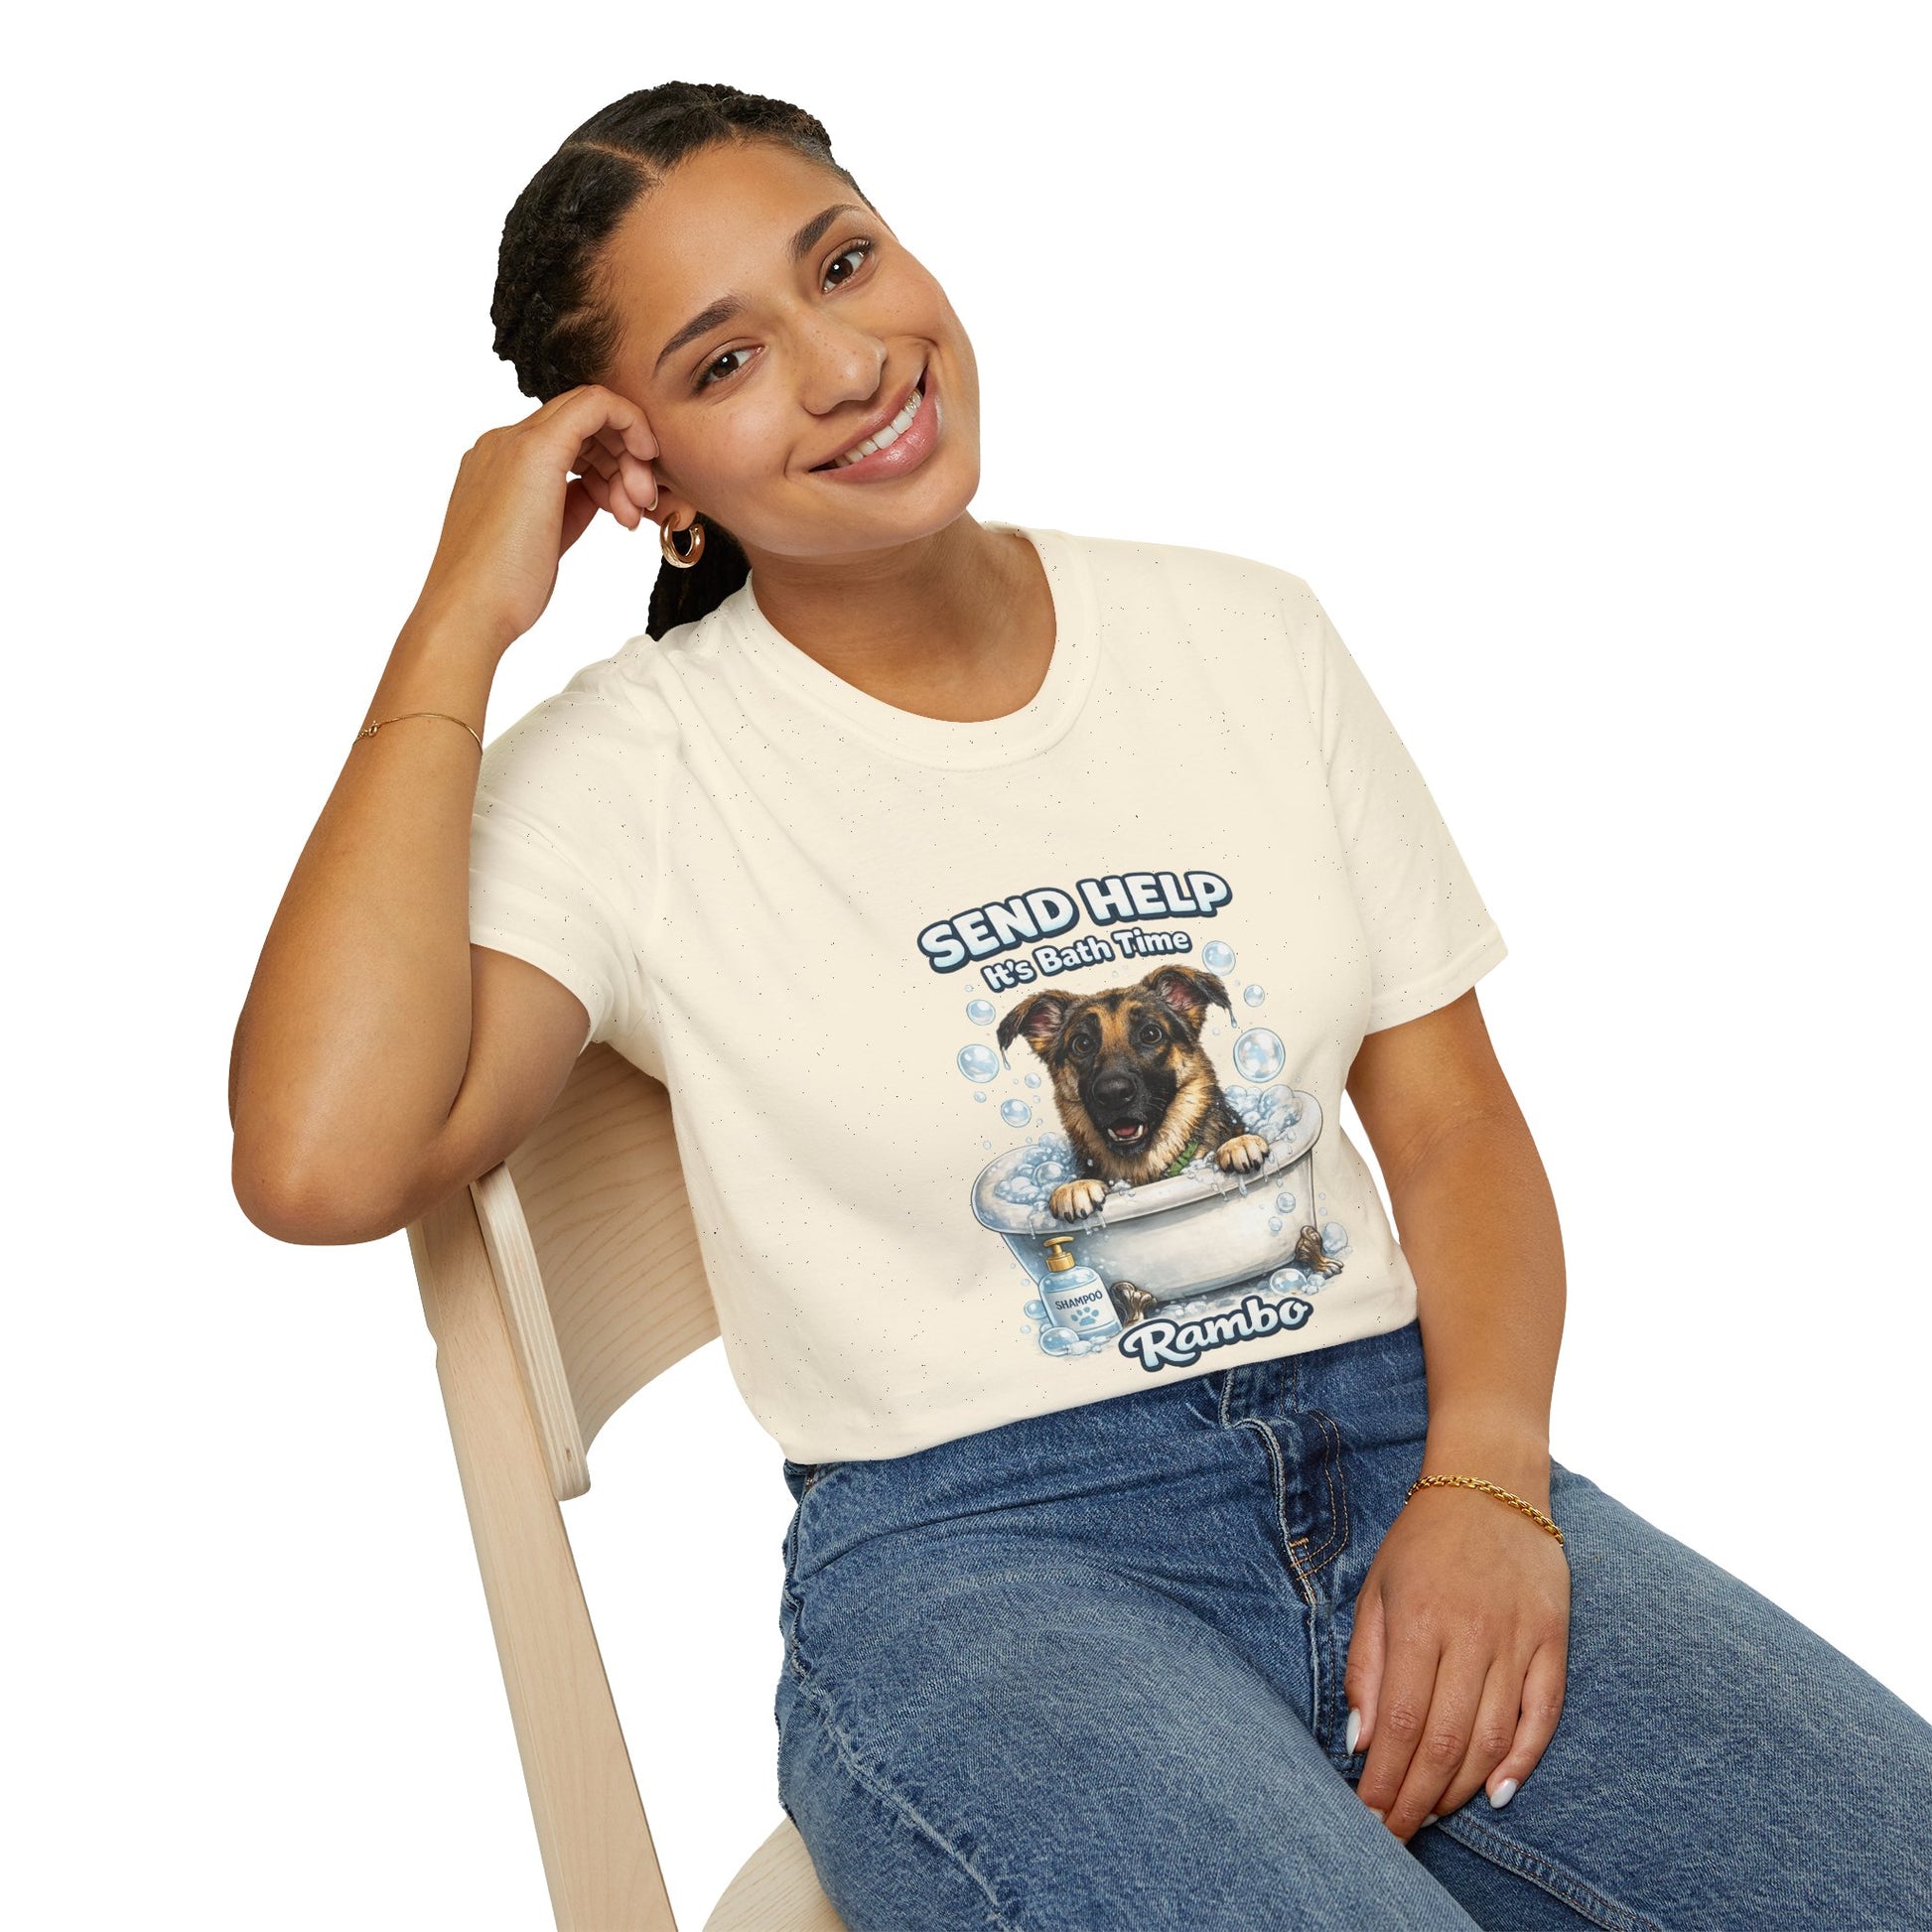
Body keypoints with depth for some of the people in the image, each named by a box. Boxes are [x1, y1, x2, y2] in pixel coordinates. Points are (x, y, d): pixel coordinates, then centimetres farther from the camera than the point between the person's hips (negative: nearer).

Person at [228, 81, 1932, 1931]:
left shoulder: (1243, 635, 10)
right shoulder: (627, 777, -2)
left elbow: (1453, 1118, 10)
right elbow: (321, 1163, -20)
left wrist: (1485, 1483, -9)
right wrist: (460, 622, -12)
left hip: (1398, 1446, 4)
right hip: (969, 1553, -3)